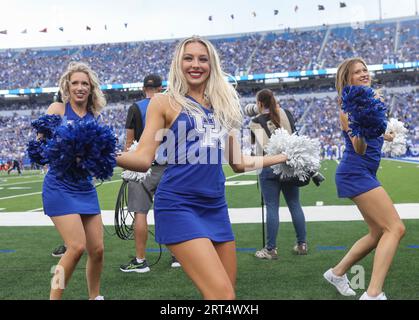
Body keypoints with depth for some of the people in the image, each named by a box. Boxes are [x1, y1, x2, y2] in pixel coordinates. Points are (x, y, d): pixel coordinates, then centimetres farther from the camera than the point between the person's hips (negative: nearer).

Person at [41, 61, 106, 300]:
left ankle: (95, 296, 27)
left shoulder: (93, 116, 10)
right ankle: (54, 297, 0)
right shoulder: (58, 109, -4)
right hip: (60, 187, -5)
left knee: (97, 249, 6)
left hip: (86, 188, 6)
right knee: (77, 247, -16)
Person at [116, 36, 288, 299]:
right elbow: (143, 159, -7)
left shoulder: (221, 105, 15)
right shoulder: (165, 102, 0)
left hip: (216, 207, 6)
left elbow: (239, 162, 20)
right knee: (222, 294, -17)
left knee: (228, 291, 9)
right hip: (179, 206, -6)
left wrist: (283, 156, 26)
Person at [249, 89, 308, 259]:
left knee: (272, 207, 0)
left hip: (269, 167, -4)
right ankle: (302, 244, 17)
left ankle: (271, 249, 4)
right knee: (295, 204, 11)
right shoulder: (286, 113, 7)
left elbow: (263, 145, -16)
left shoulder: (256, 122, -5)